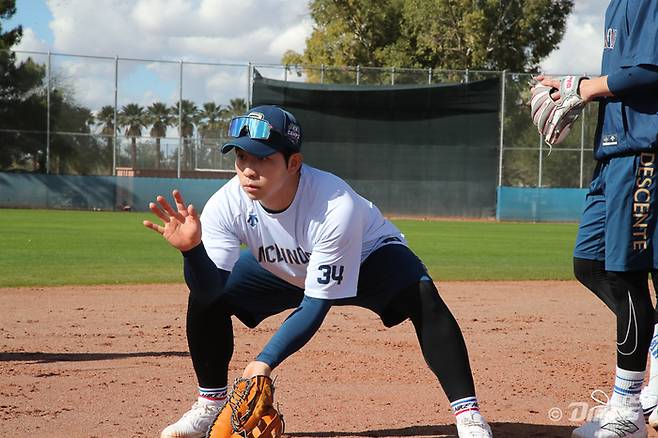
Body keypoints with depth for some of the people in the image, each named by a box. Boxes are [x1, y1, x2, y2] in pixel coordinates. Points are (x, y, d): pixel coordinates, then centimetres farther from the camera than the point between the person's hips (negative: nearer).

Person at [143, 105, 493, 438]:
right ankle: (211, 403, 8)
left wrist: (266, 360, -45)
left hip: (368, 258, -4)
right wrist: (192, 249, -55)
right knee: (206, 297, -14)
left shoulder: (337, 207, -41)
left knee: (422, 297, -34)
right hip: (285, 271, 4)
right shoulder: (226, 204, -29)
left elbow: (317, 303, -36)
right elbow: (209, 288, -33)